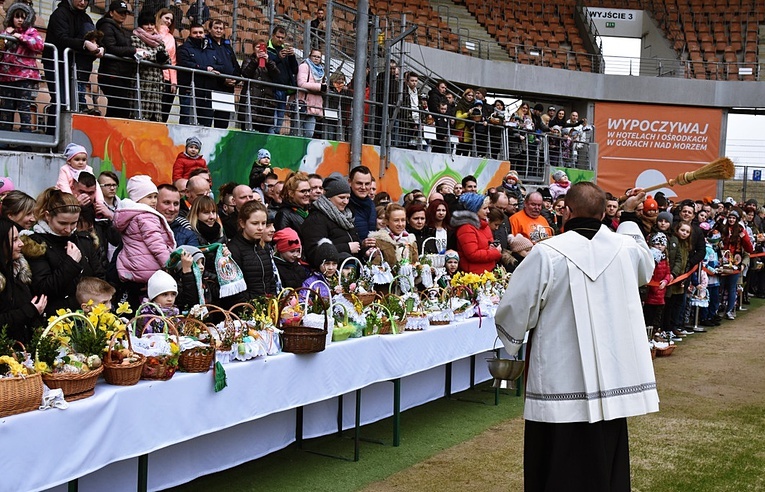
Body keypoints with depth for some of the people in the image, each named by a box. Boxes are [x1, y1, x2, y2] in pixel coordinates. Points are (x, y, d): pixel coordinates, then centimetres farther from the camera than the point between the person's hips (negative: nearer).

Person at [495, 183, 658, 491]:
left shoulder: (546, 253, -15)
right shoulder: (626, 247, -1)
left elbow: (514, 312, -8)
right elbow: (647, 267, 25)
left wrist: (511, 343, 13)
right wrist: (629, 218, 35)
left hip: (560, 384, -4)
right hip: (611, 381, 4)